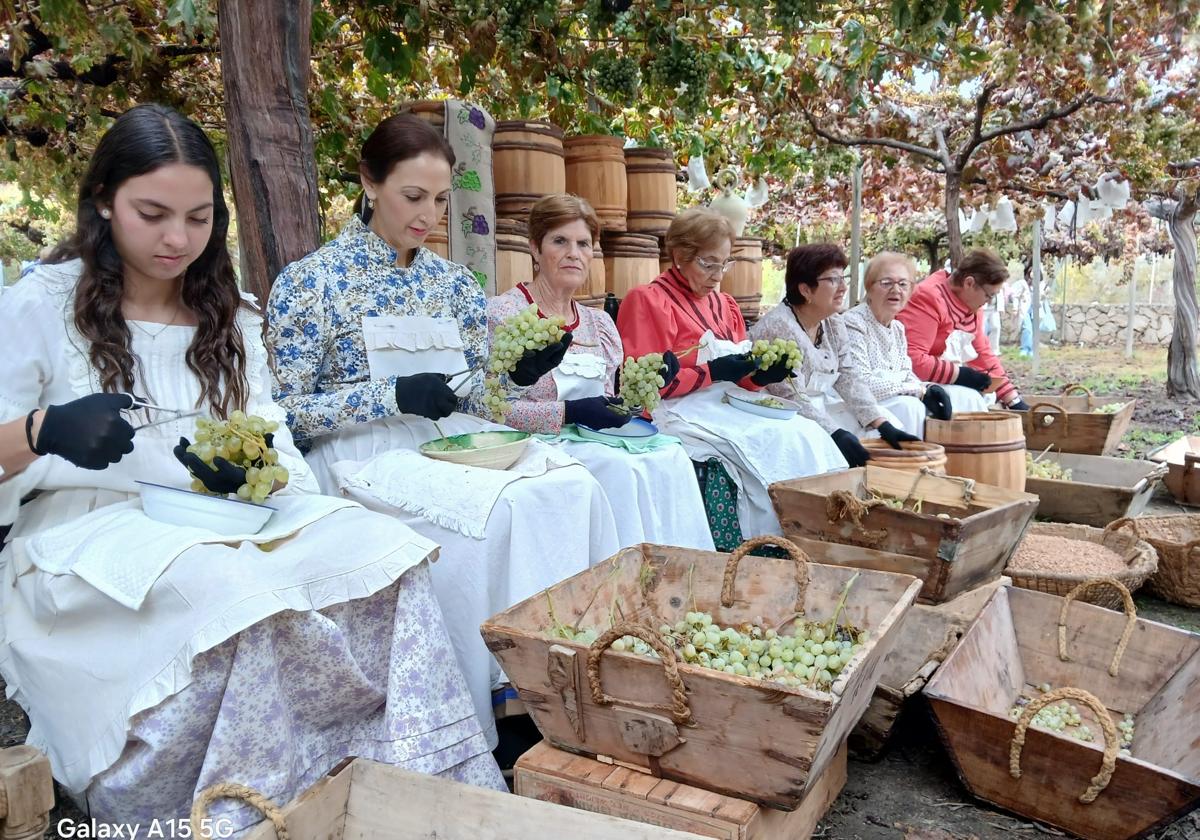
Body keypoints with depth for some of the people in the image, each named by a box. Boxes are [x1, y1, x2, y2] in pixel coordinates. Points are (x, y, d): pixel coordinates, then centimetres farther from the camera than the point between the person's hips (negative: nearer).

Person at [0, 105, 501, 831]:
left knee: (379, 548, -25)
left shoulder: (231, 317, 15)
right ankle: (251, 814, -16)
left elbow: (277, 448, 10)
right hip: (82, 527, -3)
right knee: (235, 590, -38)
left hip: (222, 520, 4)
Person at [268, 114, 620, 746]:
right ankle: (493, 714, -14)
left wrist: (518, 375, -9)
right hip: (365, 455, -5)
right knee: (500, 512, -31)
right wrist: (393, 395, -20)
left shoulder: (453, 282, 11)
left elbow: (475, 394, 13)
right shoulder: (311, 281, -4)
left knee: (575, 487, -20)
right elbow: (287, 412, -7)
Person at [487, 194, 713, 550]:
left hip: (598, 439, 6)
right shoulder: (502, 314, -4)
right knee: (619, 467, -30)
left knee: (672, 458, -20)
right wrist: (568, 413, -19)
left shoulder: (600, 323, 17)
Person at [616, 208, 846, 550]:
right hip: (685, 415, -7)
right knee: (781, 441, -25)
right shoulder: (648, 301, -4)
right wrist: (713, 372, -16)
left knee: (808, 432, -16)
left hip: (731, 407, 7)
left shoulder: (725, 304, 18)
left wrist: (762, 375, -3)